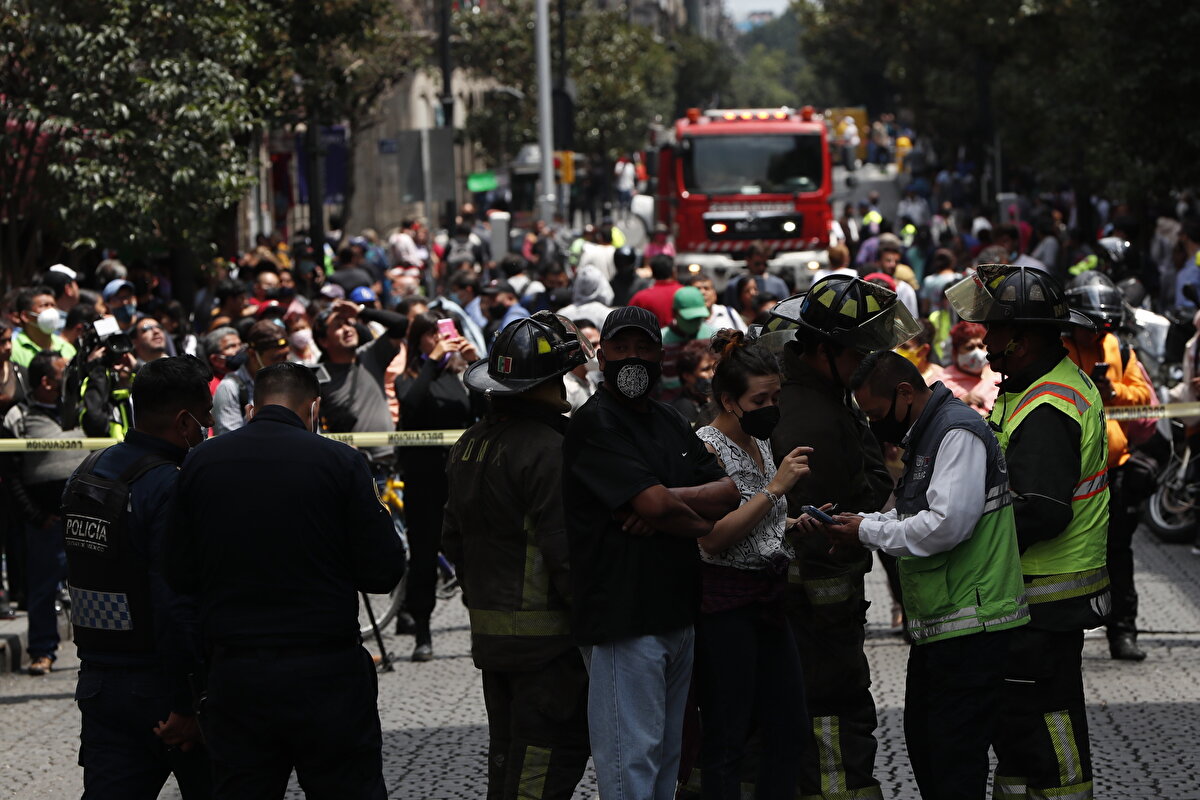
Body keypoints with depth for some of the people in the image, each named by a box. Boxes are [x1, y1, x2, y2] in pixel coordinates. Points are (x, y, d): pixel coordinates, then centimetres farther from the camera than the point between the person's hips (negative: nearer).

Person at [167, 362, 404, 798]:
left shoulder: (199, 463, 3)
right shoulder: (340, 462, -6)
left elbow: (180, 576, 5)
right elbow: (384, 571, -6)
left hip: (234, 677, 3)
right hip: (327, 676, -3)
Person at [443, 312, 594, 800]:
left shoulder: (470, 445, 10)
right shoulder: (547, 449, -18)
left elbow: (453, 537, 19)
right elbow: (564, 551, -21)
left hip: (489, 631, 9)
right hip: (546, 633, -9)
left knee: (507, 757, 17)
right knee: (550, 758, -5)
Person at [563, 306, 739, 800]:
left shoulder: (671, 425, 18)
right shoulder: (594, 425, -8)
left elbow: (729, 492, 5)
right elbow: (656, 504, -20)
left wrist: (665, 502, -12)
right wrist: (702, 523, -2)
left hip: (676, 611, 8)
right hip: (624, 615, -8)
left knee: (666, 756, 14)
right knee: (631, 760, -8)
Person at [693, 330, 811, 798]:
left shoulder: (759, 443, 13)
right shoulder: (706, 447, -12)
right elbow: (713, 537, -22)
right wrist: (775, 487, -22)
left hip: (769, 597, 9)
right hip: (724, 601, -9)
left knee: (789, 728, 9)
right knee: (727, 737, -4)